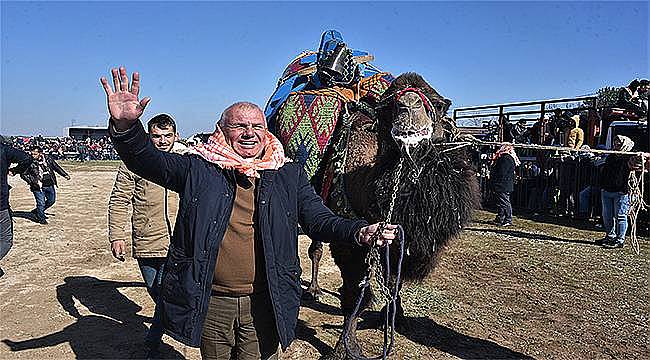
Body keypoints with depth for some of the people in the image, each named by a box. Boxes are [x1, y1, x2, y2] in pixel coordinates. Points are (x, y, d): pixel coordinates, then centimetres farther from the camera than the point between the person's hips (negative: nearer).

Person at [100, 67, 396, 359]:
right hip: (209, 304, 1)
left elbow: (319, 220, 1)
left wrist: (359, 232, -18)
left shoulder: (289, 176, 2)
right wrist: (125, 126, -28)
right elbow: (146, 160, -8)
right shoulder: (197, 170, -1)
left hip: (264, 305, 0)